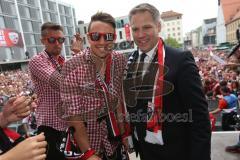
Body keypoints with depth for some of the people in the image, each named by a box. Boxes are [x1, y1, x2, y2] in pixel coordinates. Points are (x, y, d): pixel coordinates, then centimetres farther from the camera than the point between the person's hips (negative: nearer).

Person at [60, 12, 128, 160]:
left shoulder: (121, 61, -9)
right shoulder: (72, 67, -20)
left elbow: (122, 99, -1)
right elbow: (73, 115, -19)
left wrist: (125, 133, -5)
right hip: (87, 143, -3)